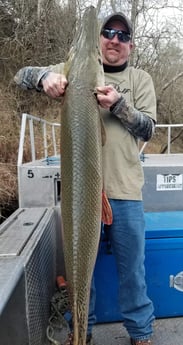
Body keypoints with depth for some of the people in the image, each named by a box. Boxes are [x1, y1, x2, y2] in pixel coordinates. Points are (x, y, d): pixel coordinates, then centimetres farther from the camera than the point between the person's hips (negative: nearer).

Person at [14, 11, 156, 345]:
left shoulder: (140, 79, 9)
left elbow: (147, 129, 1)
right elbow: (22, 75, 5)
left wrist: (119, 104, -17)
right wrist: (46, 76, -18)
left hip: (124, 189, 0)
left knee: (132, 265, 9)